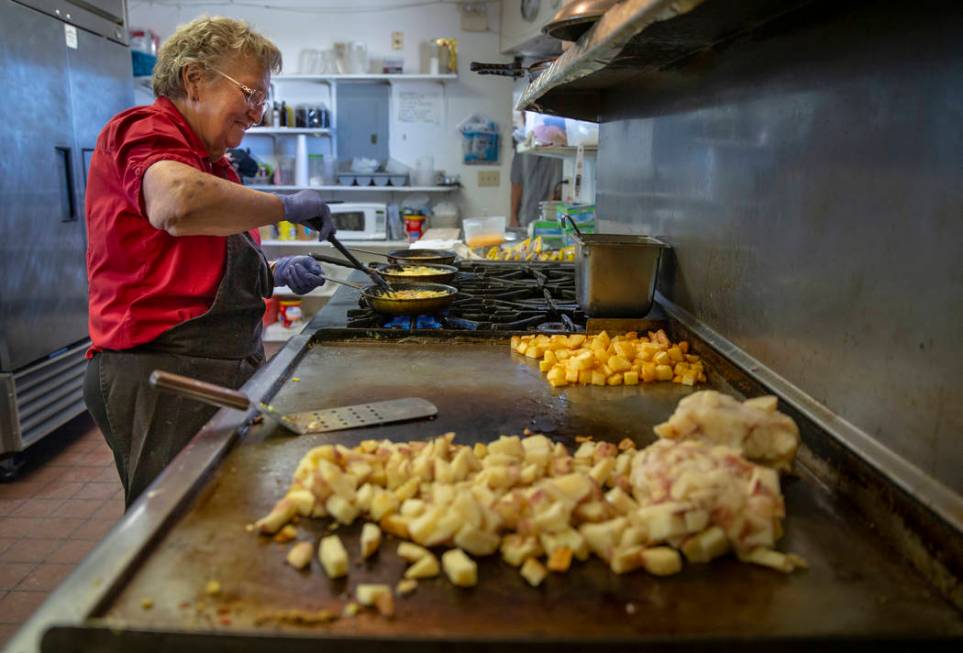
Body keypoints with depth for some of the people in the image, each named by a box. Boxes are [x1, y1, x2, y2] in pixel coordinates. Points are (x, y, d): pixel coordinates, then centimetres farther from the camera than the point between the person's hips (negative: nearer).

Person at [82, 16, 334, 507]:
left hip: (228, 371, 9)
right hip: (163, 374, -9)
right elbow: (179, 203, -33)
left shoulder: (211, 164, 18)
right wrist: (287, 207, -19)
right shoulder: (143, 132, -9)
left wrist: (275, 273, 9)